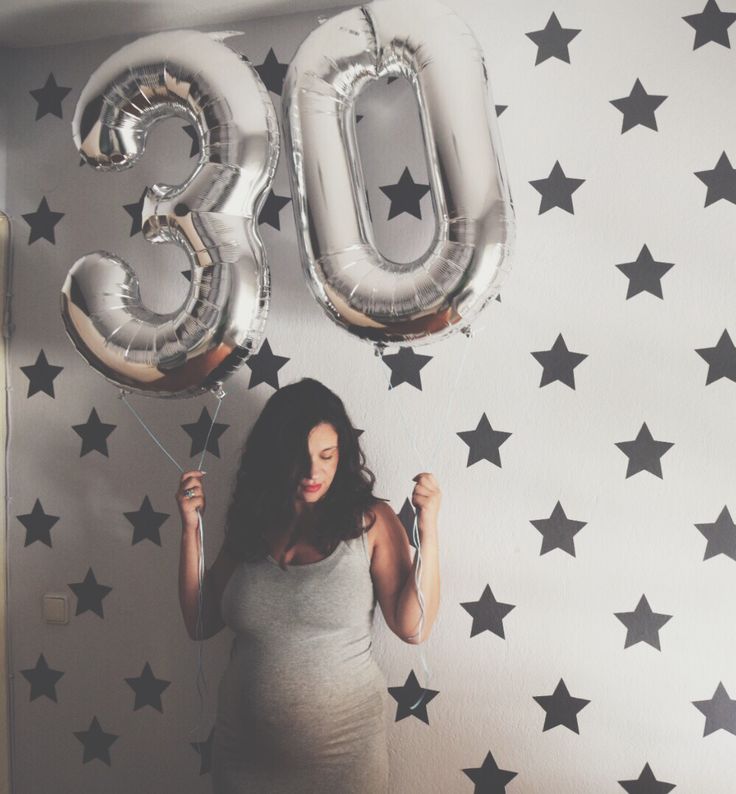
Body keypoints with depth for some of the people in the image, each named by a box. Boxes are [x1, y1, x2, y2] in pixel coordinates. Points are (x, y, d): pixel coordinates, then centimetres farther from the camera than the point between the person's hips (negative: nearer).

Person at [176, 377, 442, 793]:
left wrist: (428, 529, -20)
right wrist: (192, 527, -4)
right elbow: (201, 624, 2)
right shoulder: (251, 521, 1)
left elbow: (414, 628, -12)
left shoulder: (369, 520, -10)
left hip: (342, 749, -2)